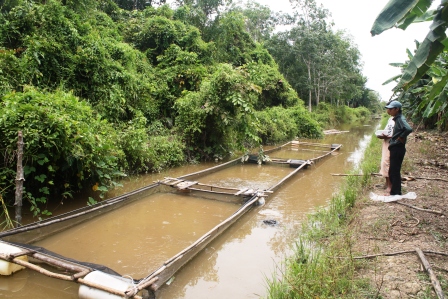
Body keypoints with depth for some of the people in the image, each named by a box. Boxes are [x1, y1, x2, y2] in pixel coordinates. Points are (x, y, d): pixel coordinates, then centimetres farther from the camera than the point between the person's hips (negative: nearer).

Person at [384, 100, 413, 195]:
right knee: (392, 171, 16)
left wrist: (400, 138, -21)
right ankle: (395, 191, 27)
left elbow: (409, 129, -33)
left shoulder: (400, 119, -16)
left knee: (394, 171, -3)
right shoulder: (397, 119, 13)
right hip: (395, 148, 10)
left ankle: (395, 193, 6)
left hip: (397, 149, -10)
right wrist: (391, 137, 10)